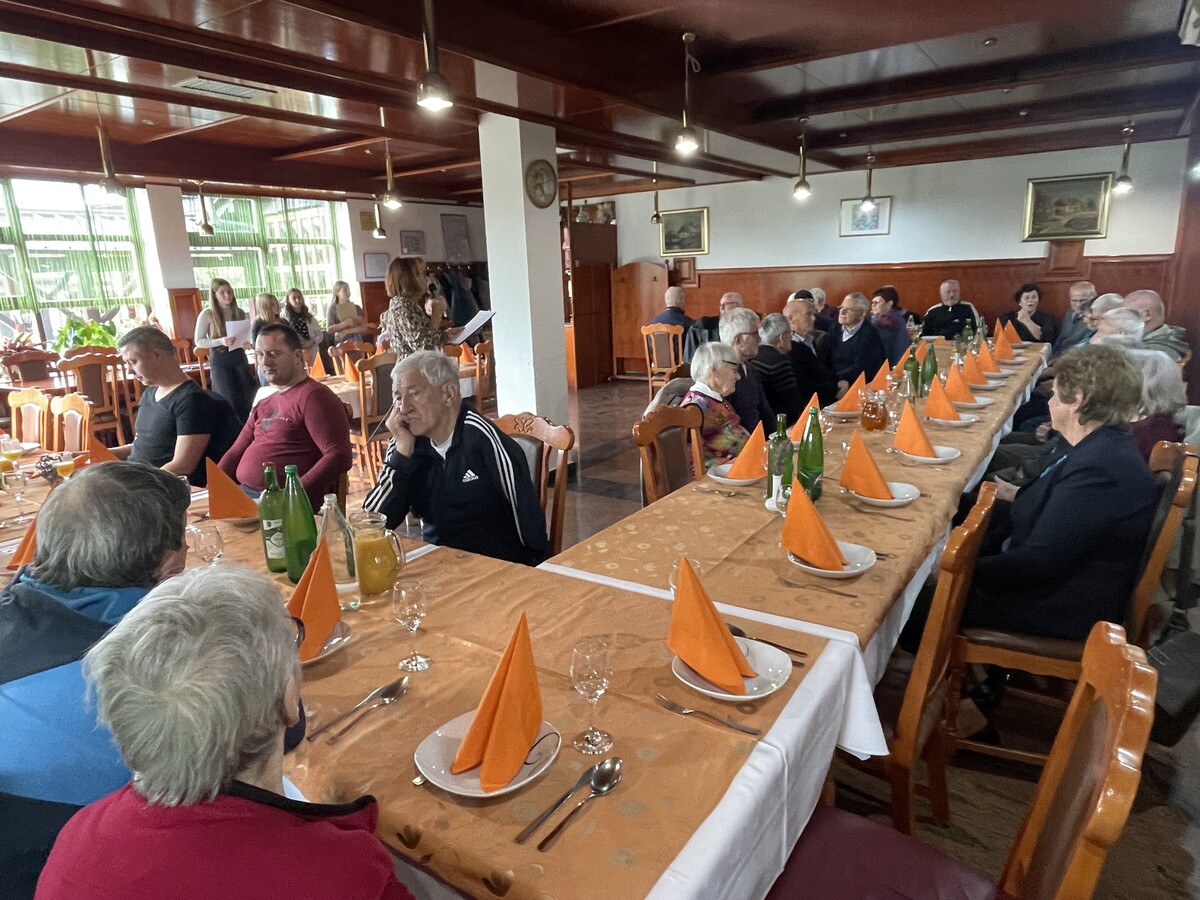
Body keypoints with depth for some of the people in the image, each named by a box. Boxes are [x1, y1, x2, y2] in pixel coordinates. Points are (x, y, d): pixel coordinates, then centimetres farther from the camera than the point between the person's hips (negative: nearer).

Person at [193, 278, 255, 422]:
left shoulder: (239, 312, 4)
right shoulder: (207, 314, -8)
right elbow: (199, 341, -6)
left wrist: (246, 343, -7)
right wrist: (221, 341, -22)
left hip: (239, 358, 4)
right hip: (219, 361, -4)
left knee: (248, 398, 3)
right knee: (230, 402, -2)